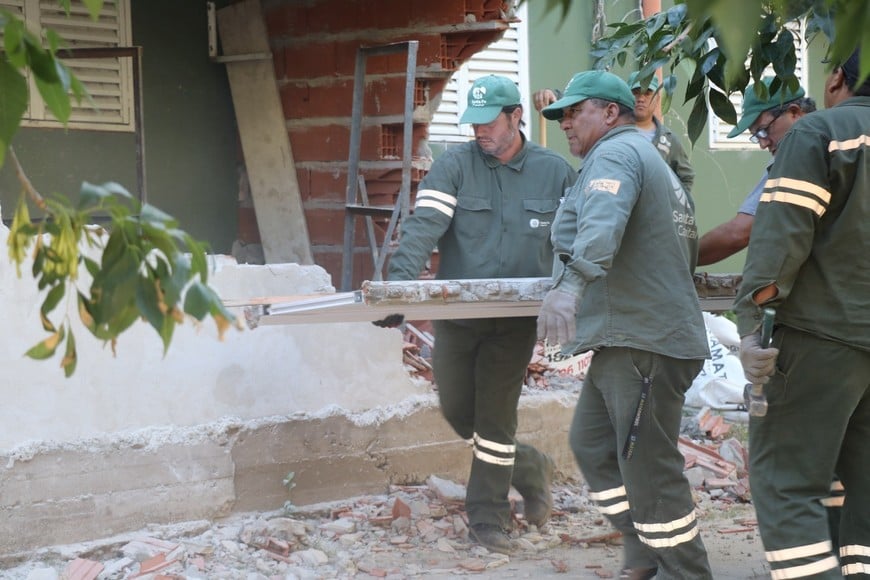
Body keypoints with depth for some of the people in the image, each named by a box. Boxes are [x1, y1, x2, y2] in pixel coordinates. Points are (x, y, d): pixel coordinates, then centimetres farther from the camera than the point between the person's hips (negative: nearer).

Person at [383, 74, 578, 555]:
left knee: (494, 415, -1)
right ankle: (528, 468, 36)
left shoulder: (554, 171, 1)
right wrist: (400, 281, -30)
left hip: (516, 319, -1)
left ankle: (487, 516, 14)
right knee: (457, 410, 11)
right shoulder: (454, 166, -4)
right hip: (456, 314, 2)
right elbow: (424, 226, -15)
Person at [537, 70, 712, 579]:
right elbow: (689, 249, 31)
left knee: (647, 464, -7)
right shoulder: (655, 163, 25)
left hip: (644, 344, -11)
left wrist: (572, 282, -45)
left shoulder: (615, 154, -9)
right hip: (623, 341, 11)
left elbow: (602, 223, -30)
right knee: (592, 445, 13)